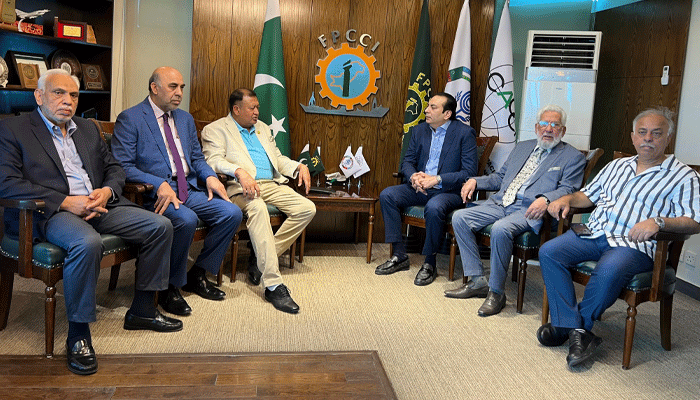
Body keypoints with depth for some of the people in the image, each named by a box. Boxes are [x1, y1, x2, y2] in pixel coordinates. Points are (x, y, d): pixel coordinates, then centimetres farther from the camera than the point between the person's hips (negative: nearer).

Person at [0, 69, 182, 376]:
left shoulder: (88, 129, 22)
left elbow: (114, 168, 22)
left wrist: (107, 191, -3)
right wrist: (66, 201, -18)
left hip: (98, 205, 7)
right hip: (49, 212, -6)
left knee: (160, 227, -8)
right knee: (87, 243, -38)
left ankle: (141, 310, 5)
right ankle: (78, 335, -20)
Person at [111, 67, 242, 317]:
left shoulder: (185, 119, 21)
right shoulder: (129, 119, -2)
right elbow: (122, 166, -10)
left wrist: (209, 176, 0)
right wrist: (159, 184, -24)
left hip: (190, 189, 7)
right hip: (155, 194, -7)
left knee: (232, 213, -13)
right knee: (186, 219, -35)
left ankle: (197, 274, 5)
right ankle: (170, 287, -11)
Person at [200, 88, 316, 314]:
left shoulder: (262, 128, 28)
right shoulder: (215, 130, 6)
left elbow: (278, 158, 30)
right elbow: (214, 161, -10)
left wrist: (299, 166, 10)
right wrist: (240, 172, -29)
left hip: (272, 184, 7)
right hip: (241, 186, -7)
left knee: (307, 209, -15)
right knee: (257, 207, -39)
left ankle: (261, 258, -7)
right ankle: (273, 286, -42)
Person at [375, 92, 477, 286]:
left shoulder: (465, 133, -6)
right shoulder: (419, 130, 11)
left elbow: (469, 172, -12)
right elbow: (407, 161, 12)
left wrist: (437, 179, -21)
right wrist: (413, 176, -12)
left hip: (448, 190, -6)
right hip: (419, 188, 6)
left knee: (434, 207, -37)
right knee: (387, 195, -16)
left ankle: (429, 264, -18)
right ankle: (399, 256, -10)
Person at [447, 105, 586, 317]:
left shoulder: (573, 157, 8)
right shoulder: (522, 147, 26)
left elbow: (568, 189, -6)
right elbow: (500, 177, 28)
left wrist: (545, 199, -27)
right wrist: (475, 181, 9)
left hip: (529, 210, -7)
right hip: (499, 203, 7)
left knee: (500, 229, -36)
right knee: (459, 217, -11)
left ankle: (496, 292, -18)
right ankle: (478, 281, -4)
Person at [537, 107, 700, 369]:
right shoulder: (617, 166, 24)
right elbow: (588, 195, 29)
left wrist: (659, 222, -23)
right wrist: (567, 199, 6)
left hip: (634, 244, -5)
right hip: (595, 233, 6)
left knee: (609, 271, -38)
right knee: (549, 252, -19)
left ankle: (566, 325, -13)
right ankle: (579, 334, -20)